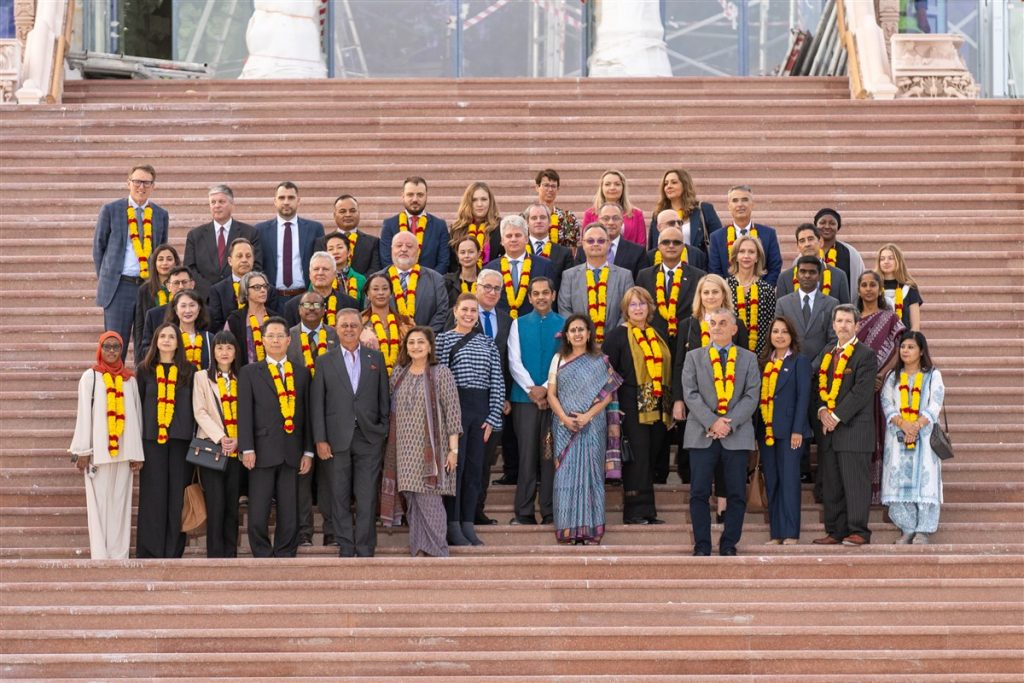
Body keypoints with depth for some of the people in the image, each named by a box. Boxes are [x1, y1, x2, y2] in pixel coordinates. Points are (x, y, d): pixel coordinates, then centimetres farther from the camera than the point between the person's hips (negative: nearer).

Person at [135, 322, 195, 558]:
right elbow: (137, 405, 9)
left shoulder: (189, 371, 8)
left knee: (177, 494, -1)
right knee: (153, 494, -2)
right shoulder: (145, 370, 9)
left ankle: (174, 550, 4)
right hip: (152, 439, 0)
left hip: (180, 439, 0)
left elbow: (196, 406, 8)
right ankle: (150, 550, 2)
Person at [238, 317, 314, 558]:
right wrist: (247, 449, -10)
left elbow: (307, 413, 10)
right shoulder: (249, 373, 7)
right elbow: (244, 413, 0)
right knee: (258, 517, -4)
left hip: (292, 454, 2)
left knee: (290, 516, 3)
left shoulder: (302, 373, 13)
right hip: (263, 453, -2)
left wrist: (308, 451, 4)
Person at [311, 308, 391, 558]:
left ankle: (365, 551, 1)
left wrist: (385, 432, 2)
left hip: (370, 438, 0)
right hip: (337, 440, 0)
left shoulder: (376, 358, 10)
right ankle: (346, 550, 10)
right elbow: (317, 404, 3)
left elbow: (384, 398, 10)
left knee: (367, 498, -3)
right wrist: (320, 440, -4)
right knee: (340, 499, 3)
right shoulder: (325, 362, 7)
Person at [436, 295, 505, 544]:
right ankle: (453, 527, -1)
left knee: (475, 467, 5)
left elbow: (498, 382, 9)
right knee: (455, 465, -5)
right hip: (455, 408, -4)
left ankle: (468, 525, 10)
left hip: (481, 411, 4)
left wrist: (493, 418, 1)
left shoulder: (488, 343, 13)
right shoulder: (443, 339, 2)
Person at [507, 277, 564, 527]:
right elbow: (514, 361, 1)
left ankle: (550, 513, 3)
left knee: (551, 454, 1)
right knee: (527, 454, -1)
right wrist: (532, 390, -10)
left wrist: (546, 388, -12)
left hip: (555, 398, 0)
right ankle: (524, 513, 1)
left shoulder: (564, 325, 6)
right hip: (525, 398, 0)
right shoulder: (518, 324, 8)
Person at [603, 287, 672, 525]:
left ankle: (647, 512, 10)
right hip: (632, 407, -6)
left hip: (657, 408, 6)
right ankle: (636, 511, -5)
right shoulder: (617, 336, 0)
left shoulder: (657, 336, 18)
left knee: (650, 458, 7)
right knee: (637, 458, -9)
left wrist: (670, 404, 17)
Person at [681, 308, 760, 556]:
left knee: (737, 494, 0)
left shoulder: (748, 359, 11)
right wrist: (711, 422, -13)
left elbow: (751, 396, 1)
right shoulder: (694, 357, 11)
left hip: (736, 434, 0)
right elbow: (690, 394, 0)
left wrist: (729, 423, -12)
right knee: (699, 492, -3)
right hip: (702, 434, 0)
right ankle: (702, 545, 4)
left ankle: (729, 544, 9)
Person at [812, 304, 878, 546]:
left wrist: (837, 416, -14)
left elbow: (861, 392, -12)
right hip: (828, 428, 6)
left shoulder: (865, 354, -4)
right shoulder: (826, 353, 16)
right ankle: (835, 531, 13)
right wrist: (822, 411, -5)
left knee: (855, 482, -6)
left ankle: (858, 531, -2)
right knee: (831, 484, 8)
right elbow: (817, 384, 13)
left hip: (854, 429, -6)